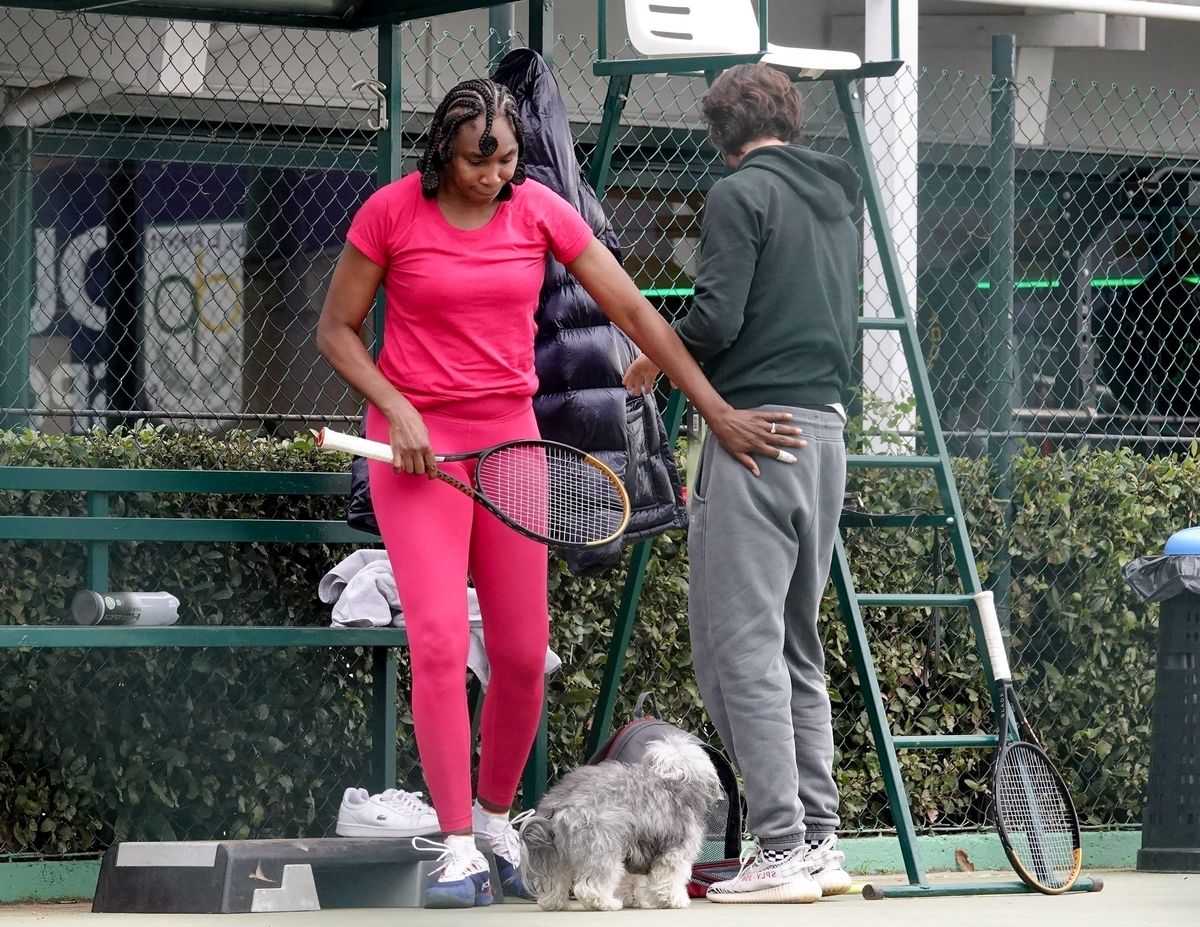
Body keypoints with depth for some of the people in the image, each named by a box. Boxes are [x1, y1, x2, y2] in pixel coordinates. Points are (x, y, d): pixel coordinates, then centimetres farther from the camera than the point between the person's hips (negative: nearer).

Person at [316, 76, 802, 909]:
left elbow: (634, 313, -1)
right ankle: (459, 852, -10)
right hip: (417, 439, -3)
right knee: (438, 638, -15)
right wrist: (400, 412, -15)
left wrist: (718, 411, -4)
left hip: (509, 435, 3)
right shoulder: (391, 213, -9)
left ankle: (495, 814, 24)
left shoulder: (540, 211, -3)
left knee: (523, 653, 1)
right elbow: (337, 329, 0)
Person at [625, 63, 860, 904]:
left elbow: (715, 320, -15)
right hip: (826, 431, 8)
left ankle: (780, 850, -12)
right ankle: (820, 842, 13)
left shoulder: (740, 194, -6)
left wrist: (656, 361, 5)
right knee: (798, 649, 15)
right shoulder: (836, 201, 17)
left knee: (740, 645, -7)